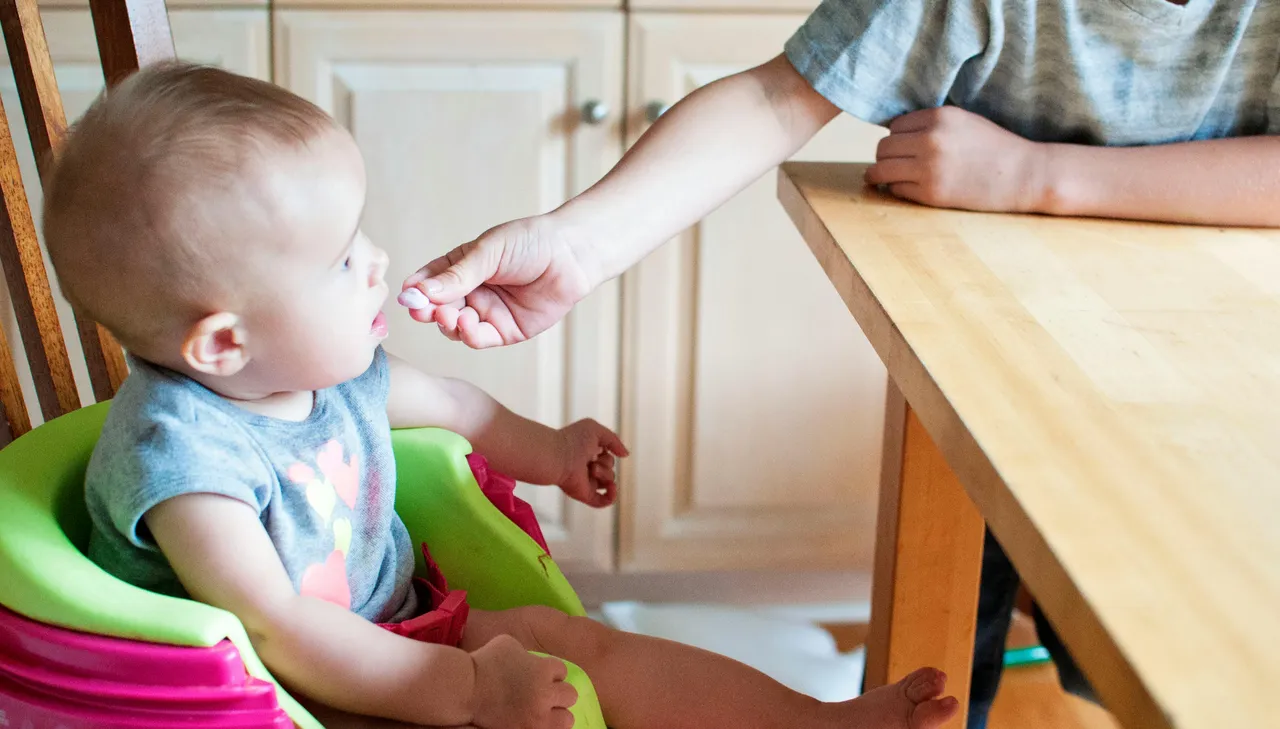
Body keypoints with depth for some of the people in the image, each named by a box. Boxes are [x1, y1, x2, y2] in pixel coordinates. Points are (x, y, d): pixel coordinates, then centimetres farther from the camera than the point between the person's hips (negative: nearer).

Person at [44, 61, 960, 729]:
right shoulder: (178, 451, -29)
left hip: (394, 629, 8)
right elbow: (276, 631, -34)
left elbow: (441, 400, 21)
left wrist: (545, 450, 31)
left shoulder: (330, 367, -2)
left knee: (577, 644, -1)